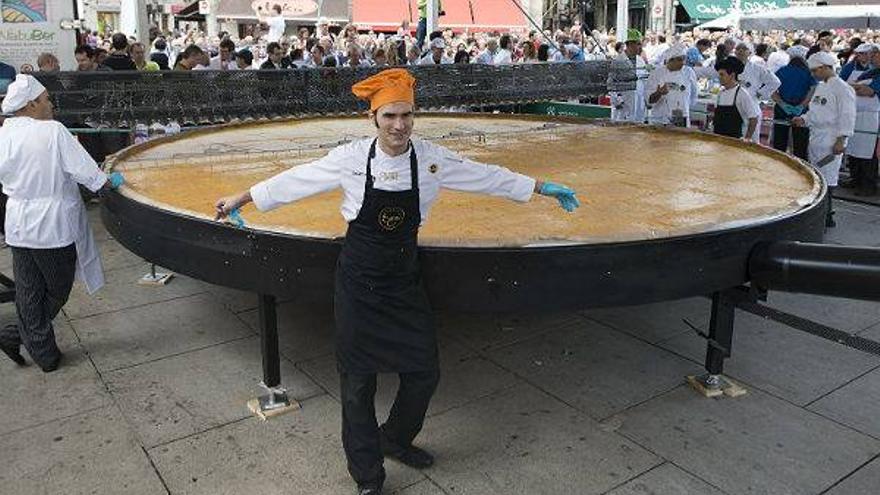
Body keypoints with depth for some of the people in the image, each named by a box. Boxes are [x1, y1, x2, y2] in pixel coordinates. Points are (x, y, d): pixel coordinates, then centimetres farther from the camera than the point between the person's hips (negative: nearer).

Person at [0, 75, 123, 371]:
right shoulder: (53, 131, -15)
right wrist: (109, 183, 2)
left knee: (28, 292, 12)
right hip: (53, 225, -5)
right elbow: (83, 170, -14)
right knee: (57, 290, 14)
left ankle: (44, 354, 18)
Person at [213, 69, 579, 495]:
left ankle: (396, 439, 41)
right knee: (358, 379, 6)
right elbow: (294, 180, -3)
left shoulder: (431, 159, -8)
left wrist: (544, 188, 9)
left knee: (424, 371, 10)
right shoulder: (352, 158, -14)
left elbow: (488, 177, 2)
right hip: (358, 282, -2)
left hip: (404, 280, 3)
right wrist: (240, 199, 4)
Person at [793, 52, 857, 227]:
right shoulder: (820, 87, 16)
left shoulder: (842, 88, -10)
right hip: (815, 137, 9)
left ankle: (827, 216, -3)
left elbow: (847, 116, -14)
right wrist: (803, 119, 7)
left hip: (831, 140, -9)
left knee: (827, 179, -8)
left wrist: (841, 140, -18)